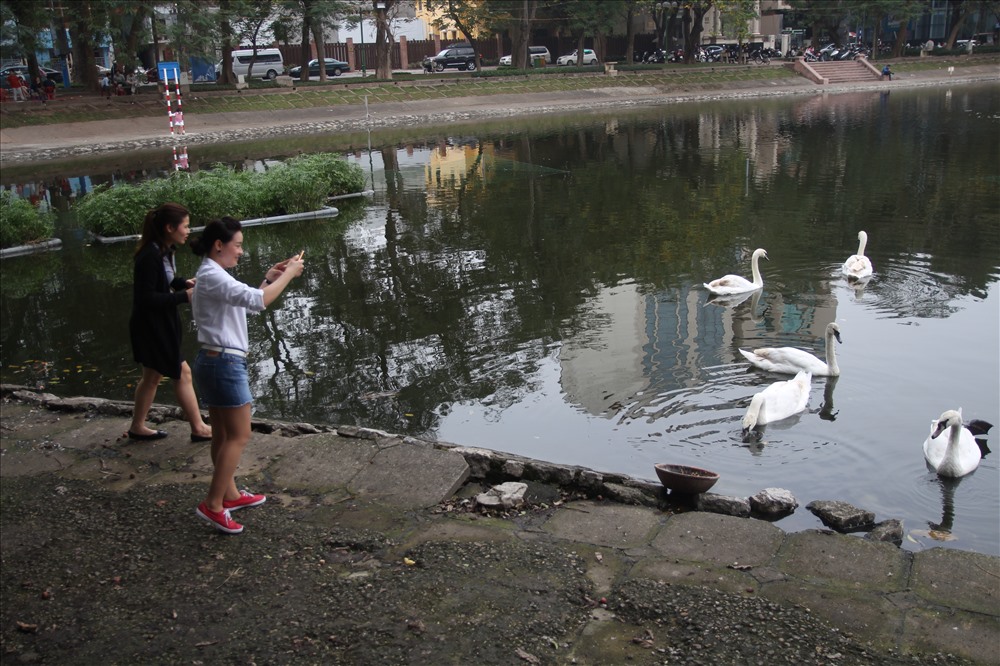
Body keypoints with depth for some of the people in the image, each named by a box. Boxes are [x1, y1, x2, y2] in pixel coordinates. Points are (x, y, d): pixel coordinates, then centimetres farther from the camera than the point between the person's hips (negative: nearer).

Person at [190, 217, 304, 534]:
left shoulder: (213, 276, 15)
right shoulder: (212, 276, -17)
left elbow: (246, 301, 22)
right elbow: (257, 301, -27)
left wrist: (270, 278, 10)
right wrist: (289, 274, -17)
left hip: (216, 362, 10)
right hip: (224, 363, -10)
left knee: (223, 434, 17)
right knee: (239, 435, -5)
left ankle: (230, 494, 27)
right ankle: (213, 505, -2)